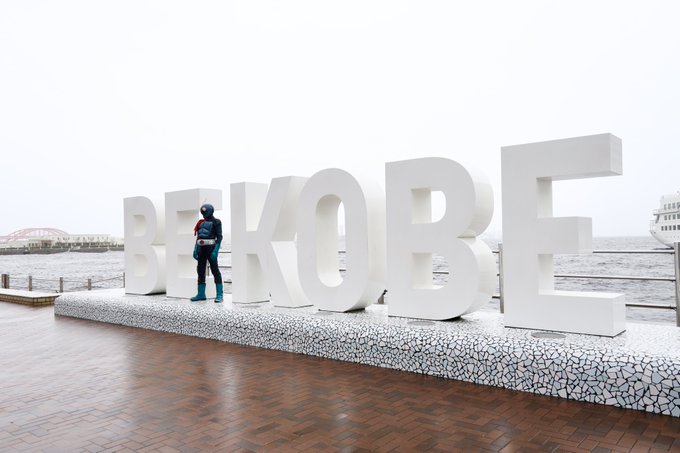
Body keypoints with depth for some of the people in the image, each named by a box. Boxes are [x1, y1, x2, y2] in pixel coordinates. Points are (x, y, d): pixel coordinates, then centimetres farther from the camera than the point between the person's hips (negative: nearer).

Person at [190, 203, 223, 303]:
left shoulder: (216, 222, -2)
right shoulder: (201, 222, 18)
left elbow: (219, 237, -9)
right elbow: (198, 237, 18)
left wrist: (216, 250, -19)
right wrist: (195, 250, 9)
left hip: (210, 247, -7)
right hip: (201, 248, 7)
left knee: (215, 270, -5)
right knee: (200, 270, 7)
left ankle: (219, 295, -3)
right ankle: (201, 294, 15)